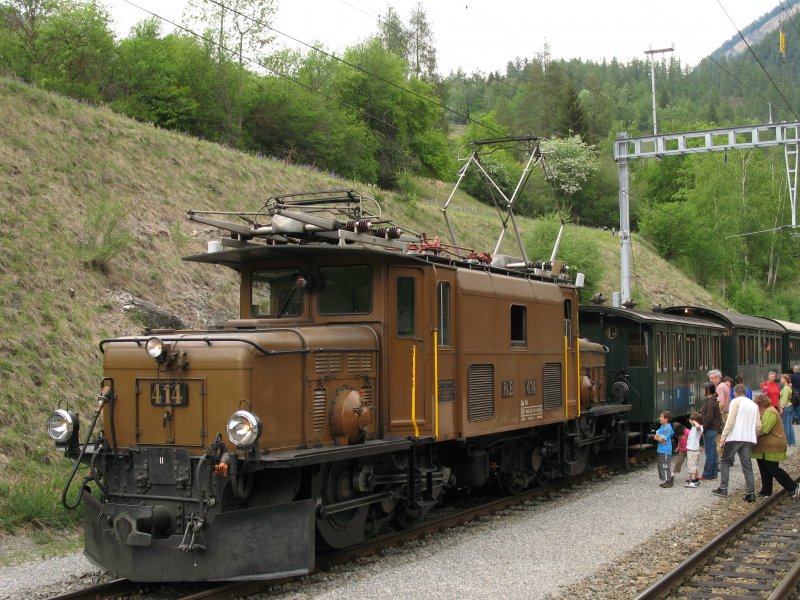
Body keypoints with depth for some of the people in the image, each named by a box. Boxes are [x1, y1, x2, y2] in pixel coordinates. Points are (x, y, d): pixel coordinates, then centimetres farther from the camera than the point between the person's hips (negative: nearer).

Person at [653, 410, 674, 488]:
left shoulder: (668, 428, -17)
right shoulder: (662, 426, 10)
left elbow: (662, 440, -20)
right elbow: (655, 436, 10)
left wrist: (657, 438, -2)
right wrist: (659, 437, -10)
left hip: (666, 451, -9)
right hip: (661, 450, 9)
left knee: (664, 467, -4)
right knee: (660, 466, 15)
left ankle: (668, 481, 3)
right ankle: (664, 480, 23)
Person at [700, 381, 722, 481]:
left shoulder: (710, 402, -17)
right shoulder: (714, 401, 14)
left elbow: (709, 417, -21)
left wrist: (703, 429, -17)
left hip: (710, 430, -10)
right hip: (714, 429, 10)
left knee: (709, 453, -5)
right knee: (713, 452, 13)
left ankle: (707, 475, -1)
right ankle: (714, 473, 18)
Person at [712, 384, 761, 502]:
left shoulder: (736, 401, -3)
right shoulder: (754, 405, 15)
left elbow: (730, 422, -11)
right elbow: (758, 425, 9)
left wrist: (723, 437, -9)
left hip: (735, 437, -5)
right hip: (749, 439, 5)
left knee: (725, 461, 8)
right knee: (747, 465, 7)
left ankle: (723, 489, 2)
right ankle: (750, 493, 2)